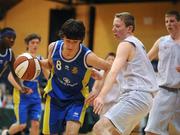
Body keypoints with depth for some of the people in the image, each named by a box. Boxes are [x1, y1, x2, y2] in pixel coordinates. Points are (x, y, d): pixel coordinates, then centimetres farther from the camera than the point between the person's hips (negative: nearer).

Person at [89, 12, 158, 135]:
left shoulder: (126, 44, -8)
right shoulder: (137, 43, 22)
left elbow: (114, 72, -23)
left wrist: (101, 96, -35)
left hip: (136, 96, -10)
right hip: (145, 97, 10)